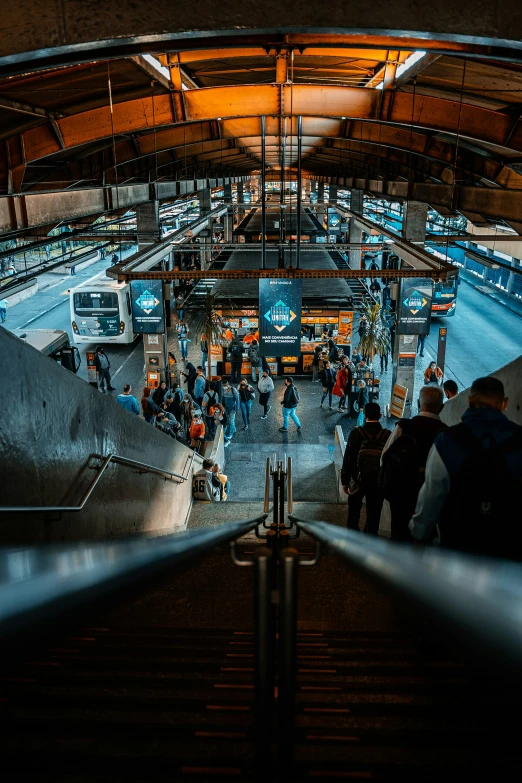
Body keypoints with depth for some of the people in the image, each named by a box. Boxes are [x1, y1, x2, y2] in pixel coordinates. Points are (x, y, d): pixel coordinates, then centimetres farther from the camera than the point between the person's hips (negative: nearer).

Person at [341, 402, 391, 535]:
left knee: (354, 510, 20)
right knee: (374, 514, 11)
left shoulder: (356, 433, -13)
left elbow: (348, 459, -10)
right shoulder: (388, 435, -10)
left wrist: (345, 481, 0)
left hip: (358, 480, 0)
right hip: (379, 481, 0)